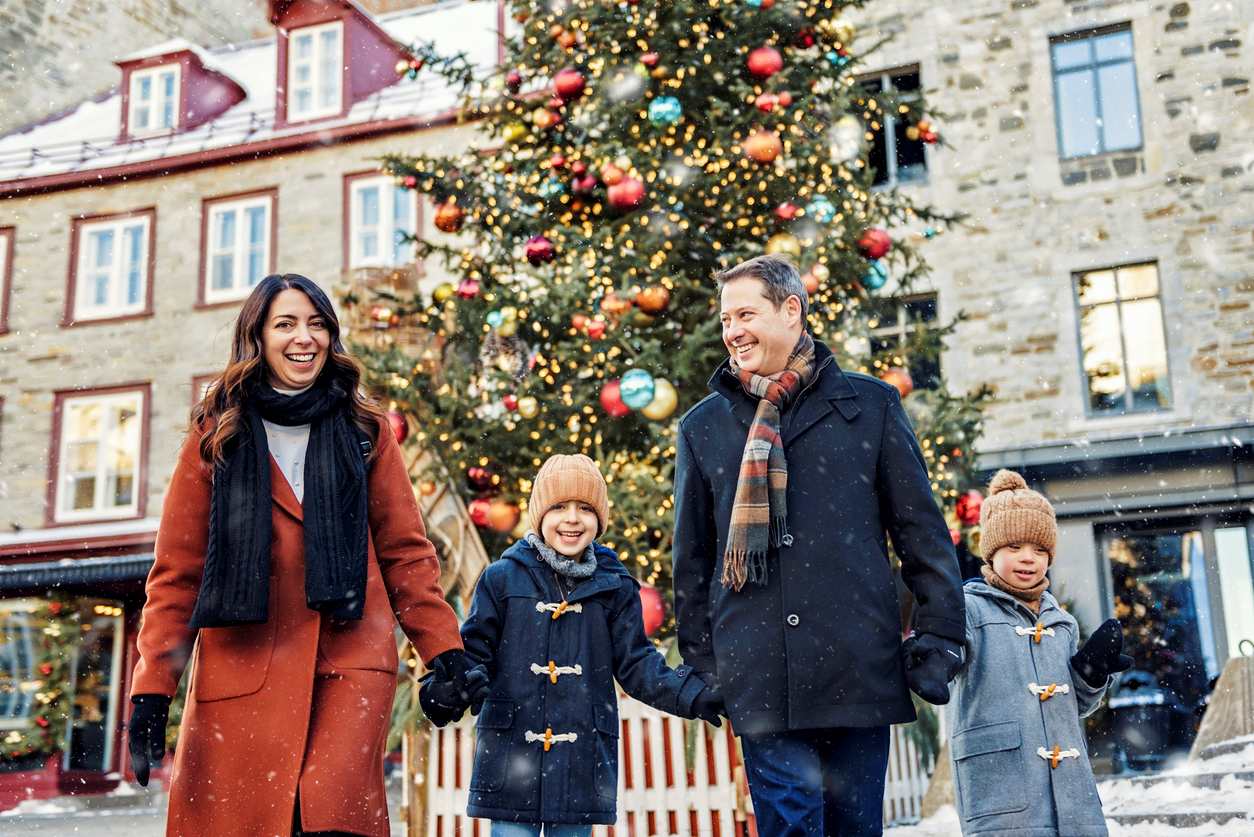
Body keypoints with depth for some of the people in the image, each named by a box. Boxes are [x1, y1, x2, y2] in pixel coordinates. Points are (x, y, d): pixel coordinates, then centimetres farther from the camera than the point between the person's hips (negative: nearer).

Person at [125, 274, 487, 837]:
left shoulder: (365, 430, 13)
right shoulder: (217, 435, 10)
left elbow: (405, 551, 11)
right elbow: (178, 569, 7)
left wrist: (445, 652, 0)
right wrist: (152, 689, -1)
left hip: (351, 659, 0)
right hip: (242, 662, 1)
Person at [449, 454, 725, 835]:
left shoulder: (615, 586, 6)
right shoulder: (503, 577, 2)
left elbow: (636, 662, 7)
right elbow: (475, 650, 4)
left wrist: (693, 695, -5)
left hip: (583, 758, 2)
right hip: (511, 751, -1)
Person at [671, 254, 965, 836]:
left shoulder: (870, 405, 6)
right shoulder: (702, 426, 9)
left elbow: (922, 529, 6)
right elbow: (691, 556, 14)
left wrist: (941, 638, 1)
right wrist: (699, 664, 12)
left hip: (858, 669, 0)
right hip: (761, 679, 1)